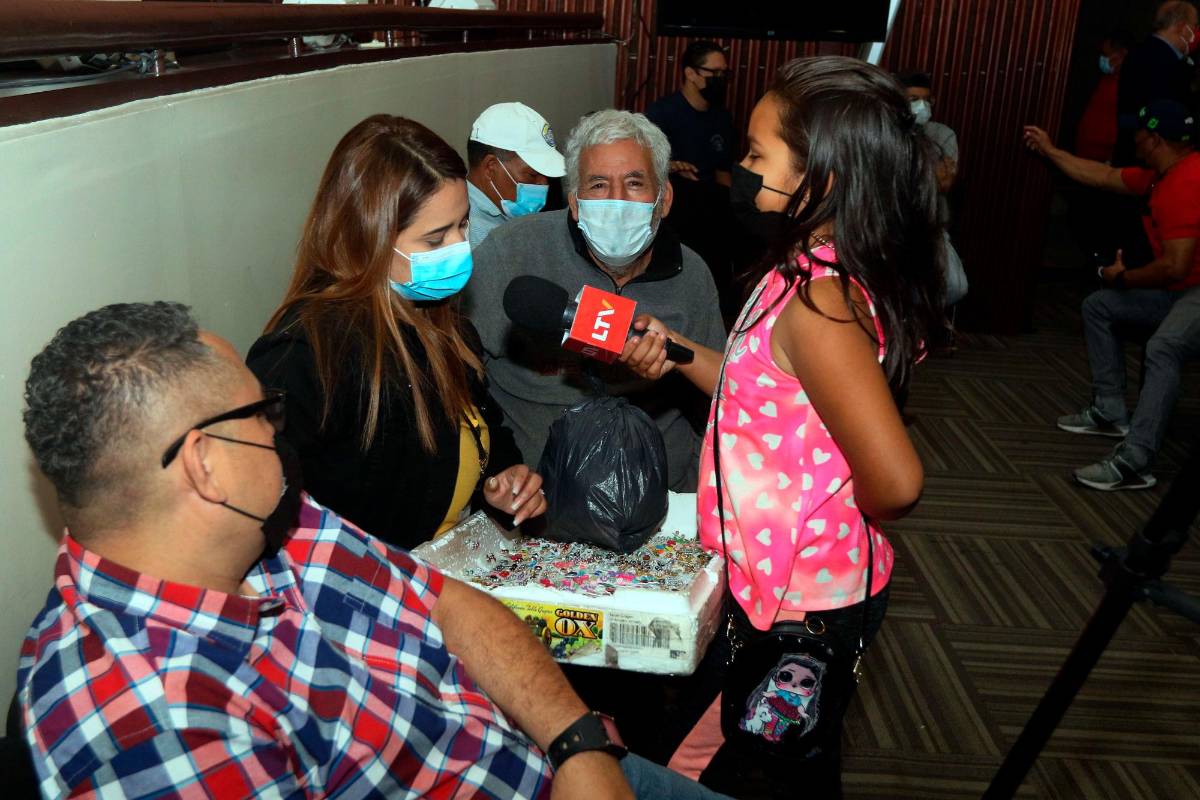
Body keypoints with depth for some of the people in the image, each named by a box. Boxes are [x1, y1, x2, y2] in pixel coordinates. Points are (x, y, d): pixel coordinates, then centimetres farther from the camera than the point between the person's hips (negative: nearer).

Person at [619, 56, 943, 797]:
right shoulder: (824, 272, 0)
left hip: (798, 602, -8)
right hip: (819, 579, 9)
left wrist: (848, 520, -13)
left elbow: (896, 480, -34)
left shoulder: (816, 303, -29)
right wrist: (680, 353, -1)